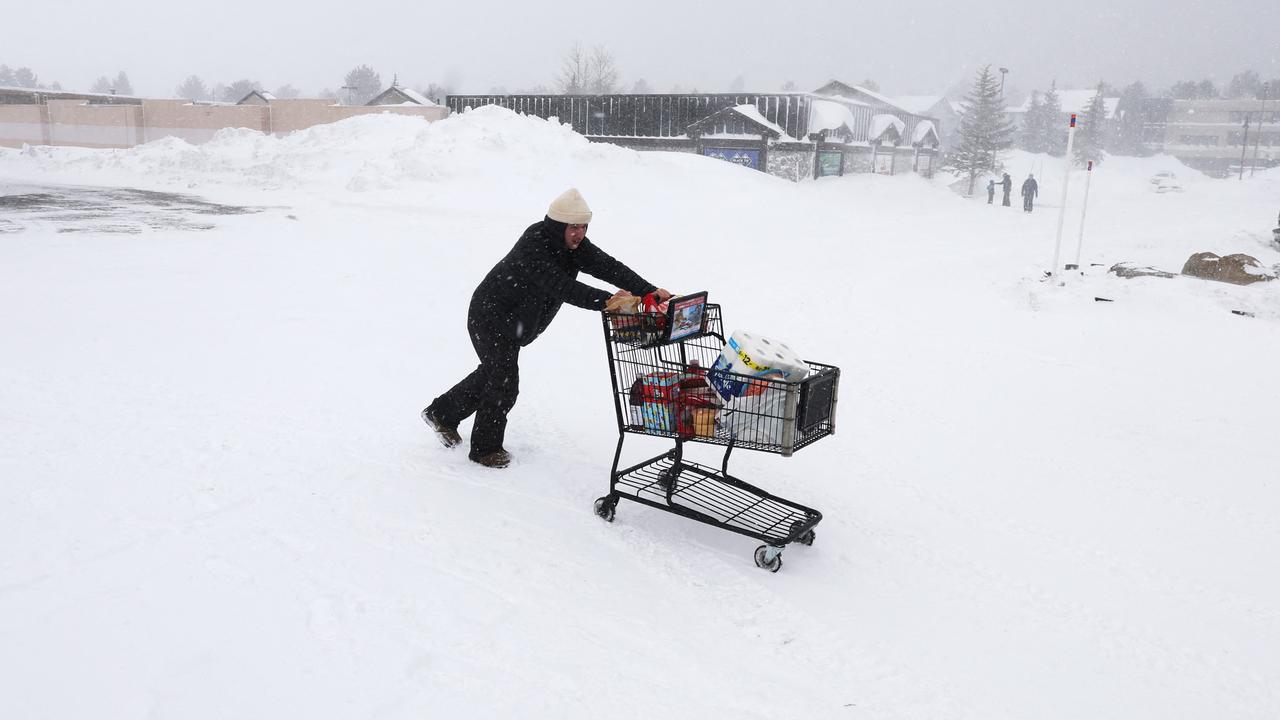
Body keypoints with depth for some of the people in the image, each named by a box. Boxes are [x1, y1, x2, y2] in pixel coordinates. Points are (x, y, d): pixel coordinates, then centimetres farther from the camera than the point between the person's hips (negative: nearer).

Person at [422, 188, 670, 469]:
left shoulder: (574, 244, -7)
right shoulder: (533, 246, -32)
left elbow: (608, 266, -17)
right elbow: (561, 286, -43)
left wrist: (649, 290, -28)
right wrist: (605, 300, -53)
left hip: (515, 323, 9)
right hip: (491, 317, -9)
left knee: (493, 372, 23)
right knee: (504, 383, -7)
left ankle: (442, 413, 42)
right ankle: (485, 448, 14)